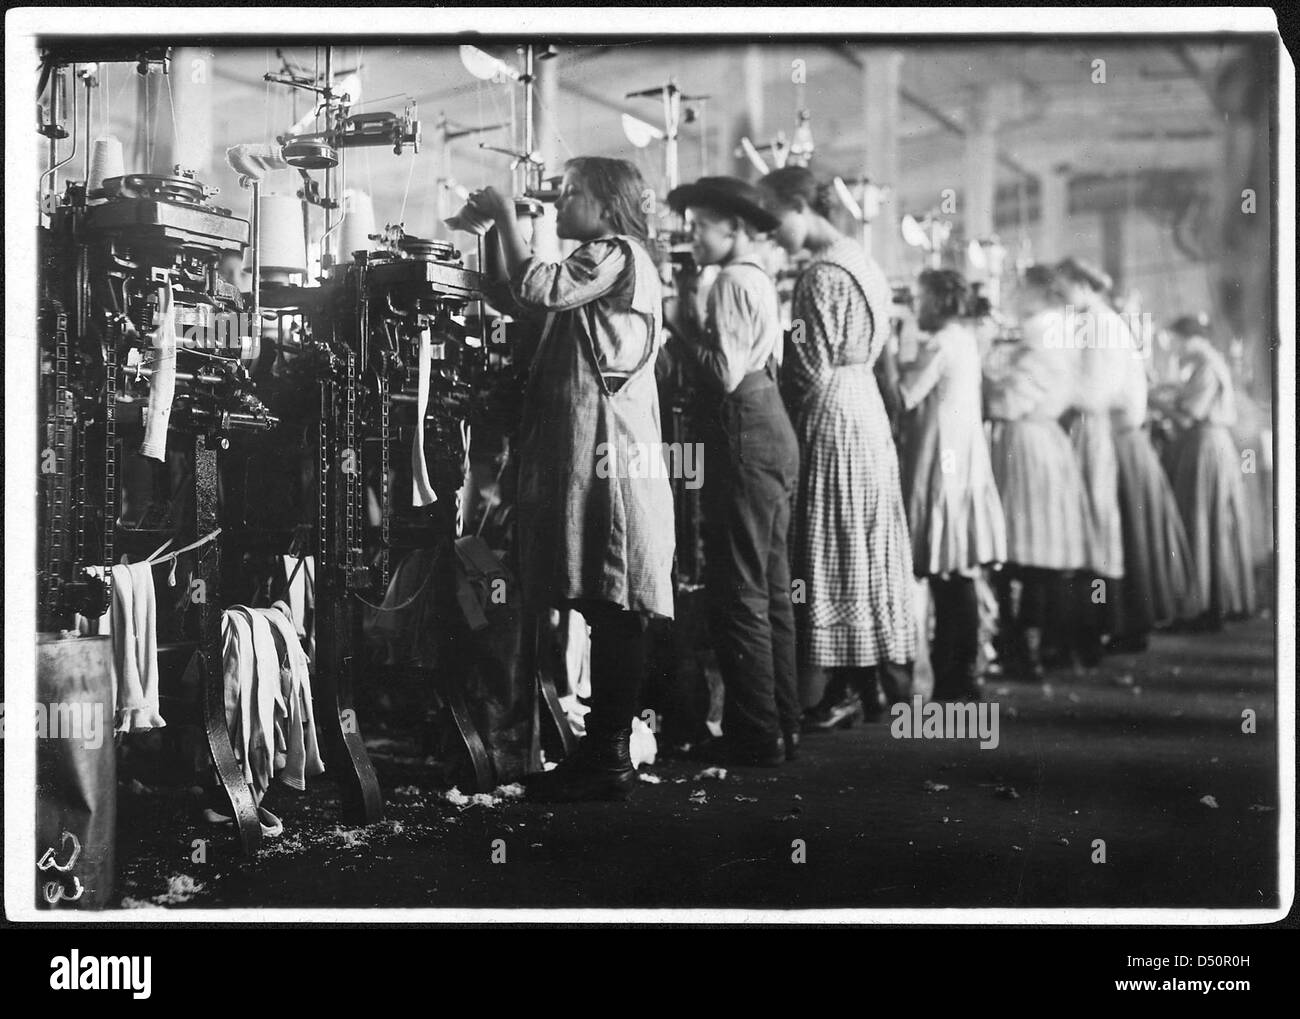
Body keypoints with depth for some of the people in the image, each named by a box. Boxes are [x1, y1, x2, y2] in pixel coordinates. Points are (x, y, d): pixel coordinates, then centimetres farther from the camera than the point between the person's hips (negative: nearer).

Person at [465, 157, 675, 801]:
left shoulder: (617, 253, -5)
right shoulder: (598, 263, 26)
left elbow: (538, 287, -17)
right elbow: (522, 299, 23)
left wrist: (505, 217, -6)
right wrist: (497, 232, 16)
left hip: (606, 454, -10)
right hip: (578, 453, 10)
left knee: (615, 611, -10)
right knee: (607, 611, 9)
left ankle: (609, 760, -9)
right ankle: (603, 751, 13)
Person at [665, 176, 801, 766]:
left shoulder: (732, 281, -12)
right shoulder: (759, 279, 18)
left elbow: (727, 373, -19)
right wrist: (693, 335, 10)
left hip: (745, 435, -10)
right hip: (772, 429, 10)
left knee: (738, 590, -6)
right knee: (770, 586, 13)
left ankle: (756, 736, -2)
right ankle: (782, 724, 20)